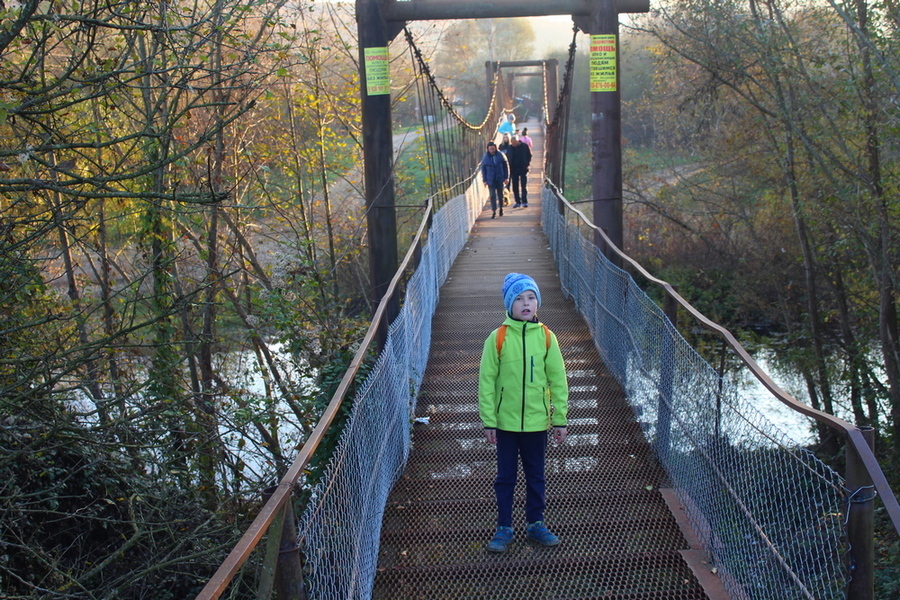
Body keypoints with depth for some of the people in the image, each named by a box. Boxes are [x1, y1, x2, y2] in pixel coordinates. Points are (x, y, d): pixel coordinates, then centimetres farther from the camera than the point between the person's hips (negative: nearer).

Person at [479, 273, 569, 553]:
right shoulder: (498, 338, -8)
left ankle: (535, 524, 31)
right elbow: (486, 381, -5)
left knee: (536, 476, 15)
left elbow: (558, 380, 2)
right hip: (506, 422, -1)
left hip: (537, 421, 1)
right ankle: (504, 528, 24)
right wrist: (489, 421, -7)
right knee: (505, 477, 11)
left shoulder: (546, 337, -3)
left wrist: (560, 420, 2)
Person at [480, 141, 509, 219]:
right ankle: (494, 212, -6)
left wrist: (506, 178, -1)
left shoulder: (501, 155, -2)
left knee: (500, 194, 11)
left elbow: (506, 166, 3)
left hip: (500, 179, 1)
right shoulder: (485, 157, -2)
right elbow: (483, 169, 3)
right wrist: (484, 180, -2)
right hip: (491, 180, -1)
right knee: (492, 195, -7)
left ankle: (501, 208, 30)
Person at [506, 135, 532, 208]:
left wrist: (527, 165, -6)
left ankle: (524, 202, 1)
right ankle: (518, 202, 12)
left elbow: (529, 156, 4)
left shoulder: (525, 146, -4)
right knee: (515, 187, 5)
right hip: (514, 169, 3)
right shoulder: (509, 148, 3)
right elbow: (507, 158, 10)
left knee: (524, 186, -2)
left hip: (523, 169, -3)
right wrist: (509, 168, -1)